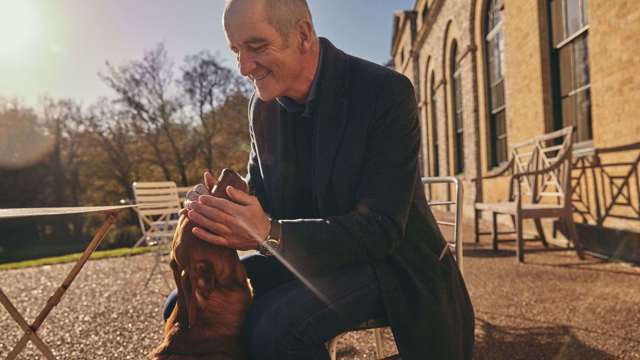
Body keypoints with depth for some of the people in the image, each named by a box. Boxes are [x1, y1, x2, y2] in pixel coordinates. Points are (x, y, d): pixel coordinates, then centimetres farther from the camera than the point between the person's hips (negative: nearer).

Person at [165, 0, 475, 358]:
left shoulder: (387, 92, -20)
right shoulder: (263, 106, 0)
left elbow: (381, 228, -25)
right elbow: (260, 194, 7)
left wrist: (270, 233, -37)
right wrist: (222, 211, -18)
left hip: (388, 259, -5)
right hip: (304, 254, 6)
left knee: (274, 325, -31)